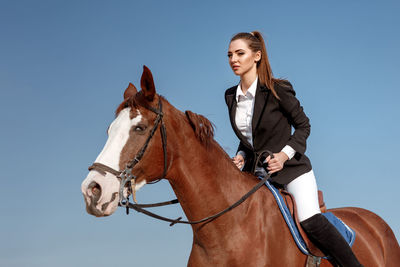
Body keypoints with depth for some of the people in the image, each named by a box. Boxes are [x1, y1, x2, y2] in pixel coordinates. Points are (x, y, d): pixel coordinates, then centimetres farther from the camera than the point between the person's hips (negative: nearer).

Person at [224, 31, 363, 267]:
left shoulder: (277, 90, -11)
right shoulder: (232, 96, 5)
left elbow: (303, 125, -4)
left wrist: (285, 154, -18)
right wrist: (241, 157, -1)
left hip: (291, 169, -6)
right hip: (255, 174, 6)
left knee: (312, 222, -21)